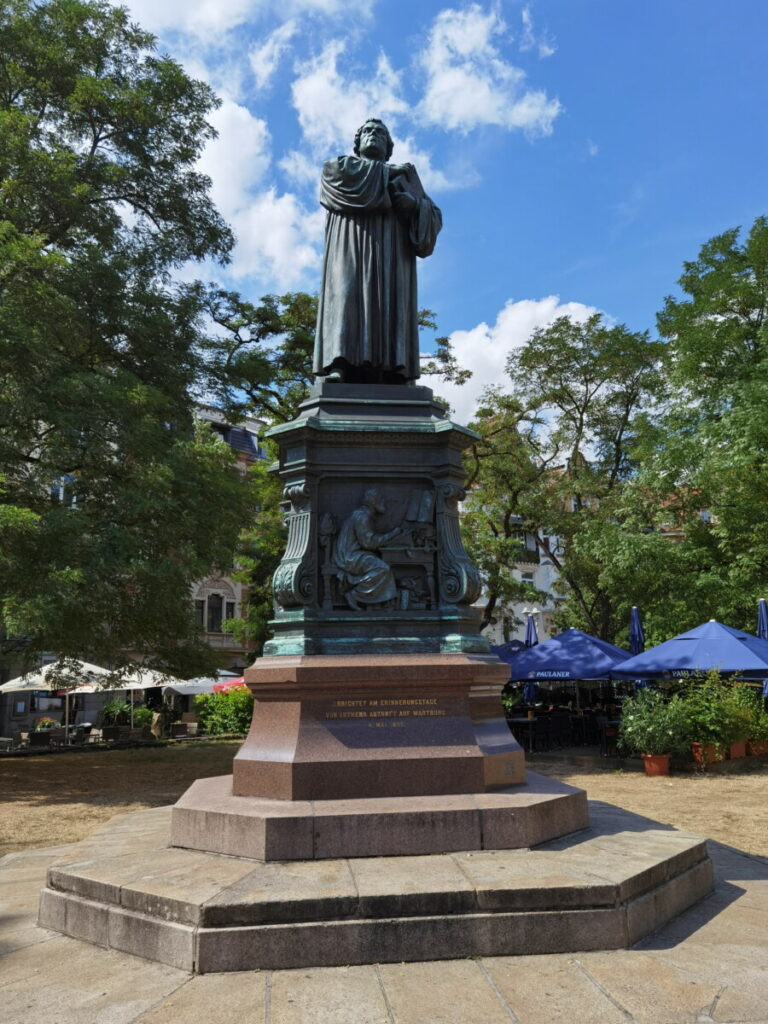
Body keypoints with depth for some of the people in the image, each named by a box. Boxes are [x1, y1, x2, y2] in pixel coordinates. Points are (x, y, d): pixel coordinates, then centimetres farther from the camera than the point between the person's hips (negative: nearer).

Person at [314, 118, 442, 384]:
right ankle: (339, 367, -40)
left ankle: (394, 372, -34)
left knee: (391, 300, -20)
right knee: (346, 293, -25)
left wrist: (413, 203, -6)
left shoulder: (404, 177, 31)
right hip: (349, 245, -1)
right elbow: (341, 172, 1)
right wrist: (387, 172, 10)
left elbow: (433, 219, 17)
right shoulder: (336, 167, 28)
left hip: (390, 248, 2)